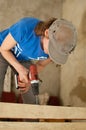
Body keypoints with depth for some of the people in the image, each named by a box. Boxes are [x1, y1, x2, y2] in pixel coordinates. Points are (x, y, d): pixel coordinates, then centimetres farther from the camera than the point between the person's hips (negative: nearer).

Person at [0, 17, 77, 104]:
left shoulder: (57, 47, -27)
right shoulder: (25, 27, -40)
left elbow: (41, 64, -6)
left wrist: (29, 80, -24)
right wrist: (20, 69, -34)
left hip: (22, 59, 3)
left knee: (30, 98, -1)